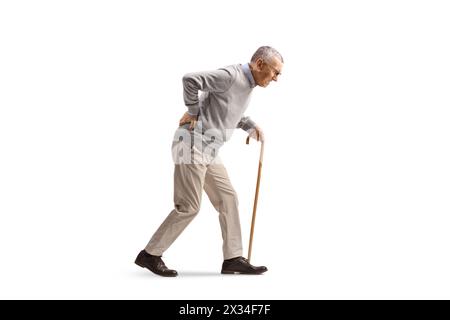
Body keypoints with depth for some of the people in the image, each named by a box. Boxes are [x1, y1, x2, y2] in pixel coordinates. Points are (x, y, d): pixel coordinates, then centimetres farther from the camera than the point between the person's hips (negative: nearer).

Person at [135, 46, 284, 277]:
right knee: (188, 206, -7)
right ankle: (150, 254, 5)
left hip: (208, 150, 10)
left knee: (228, 199, 6)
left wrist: (250, 126, 16)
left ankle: (233, 258, 10)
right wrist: (193, 111, -13)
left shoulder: (246, 84, 14)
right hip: (193, 144, -10)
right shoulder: (230, 76, -17)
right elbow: (190, 79, -26)